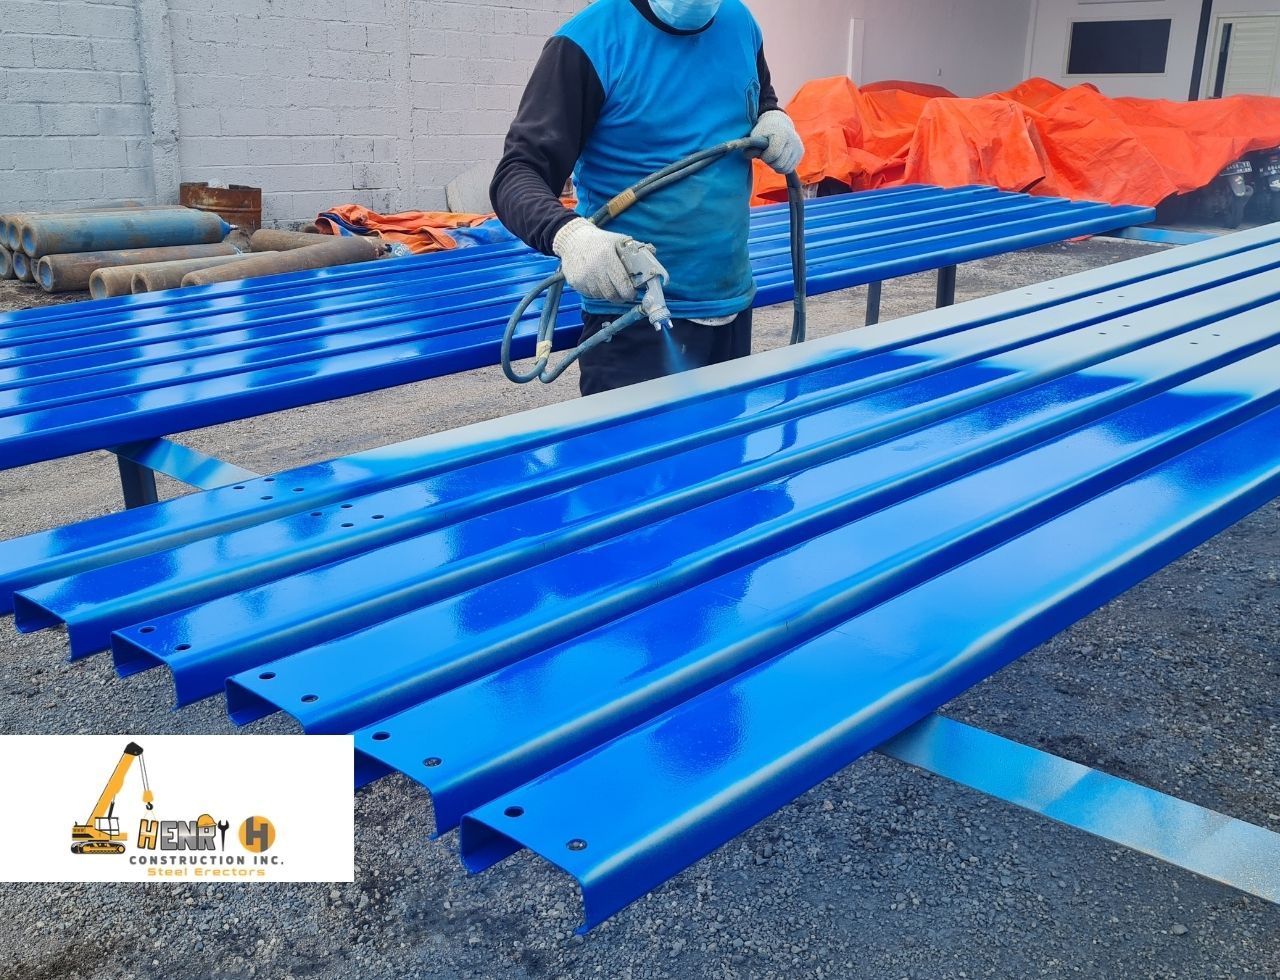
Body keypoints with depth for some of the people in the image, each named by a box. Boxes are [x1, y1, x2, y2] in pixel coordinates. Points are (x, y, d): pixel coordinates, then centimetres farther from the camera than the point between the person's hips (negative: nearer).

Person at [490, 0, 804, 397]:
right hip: (632, 316, -6)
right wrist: (568, 233, -39)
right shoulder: (590, 41, -14)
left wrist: (775, 119, 2)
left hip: (733, 303, 6)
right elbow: (517, 173, -18)